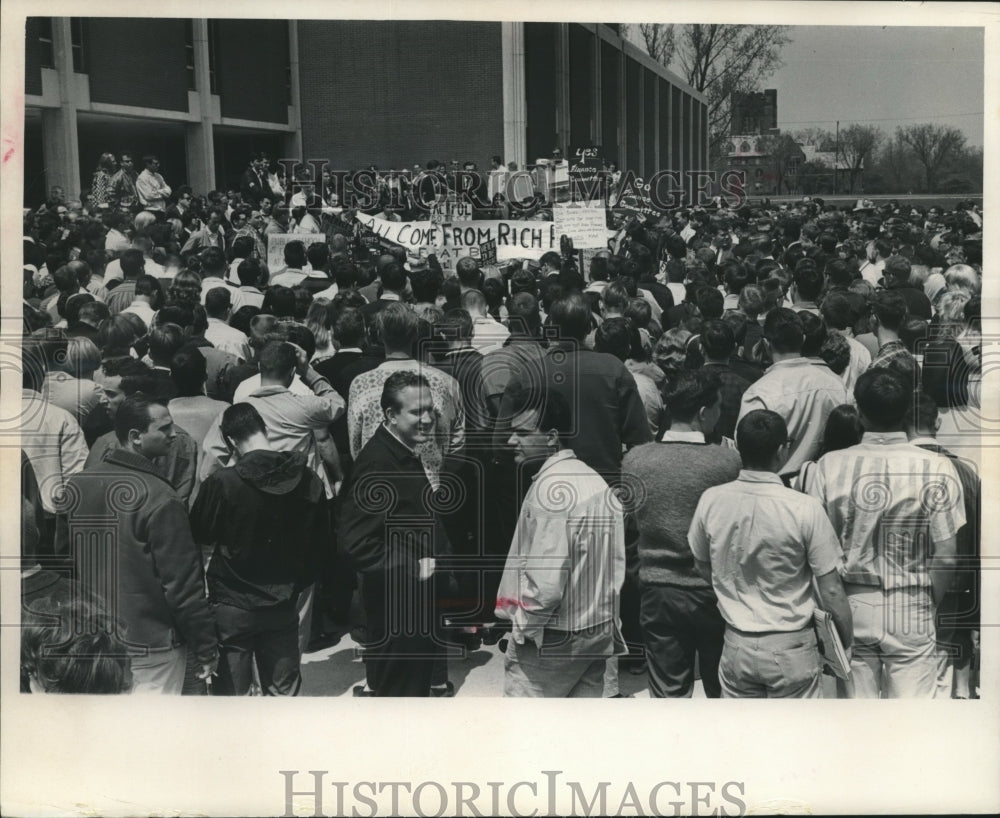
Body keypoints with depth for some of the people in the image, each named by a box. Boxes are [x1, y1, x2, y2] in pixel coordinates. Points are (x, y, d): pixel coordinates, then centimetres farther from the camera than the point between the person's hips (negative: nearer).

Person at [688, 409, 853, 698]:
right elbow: (831, 592, -12)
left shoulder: (711, 501, -7)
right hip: (791, 650, -3)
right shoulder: (804, 509, -18)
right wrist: (847, 645, 3)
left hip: (736, 645, 3)